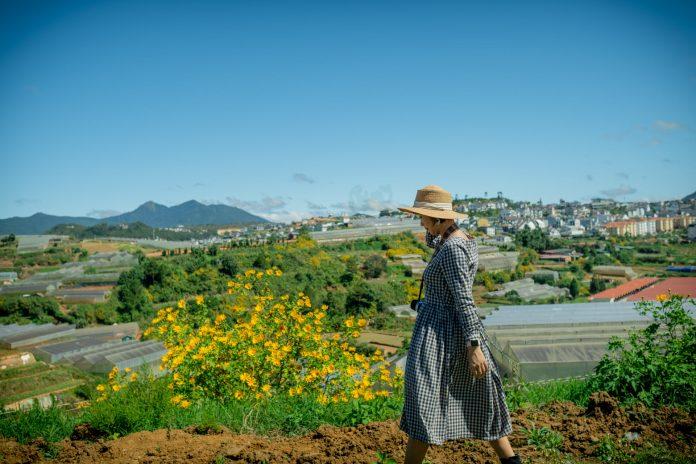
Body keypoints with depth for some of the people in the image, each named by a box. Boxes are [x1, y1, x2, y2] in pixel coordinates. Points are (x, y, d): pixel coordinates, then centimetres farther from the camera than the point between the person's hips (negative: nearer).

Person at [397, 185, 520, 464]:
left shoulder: (452, 248, -19)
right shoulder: (463, 238, 9)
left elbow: (464, 300, -23)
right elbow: (431, 242, 28)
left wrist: (473, 347, -23)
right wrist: (433, 225, 7)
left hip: (439, 332, -10)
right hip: (455, 330, 10)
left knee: (423, 403, -6)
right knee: (475, 398, 19)